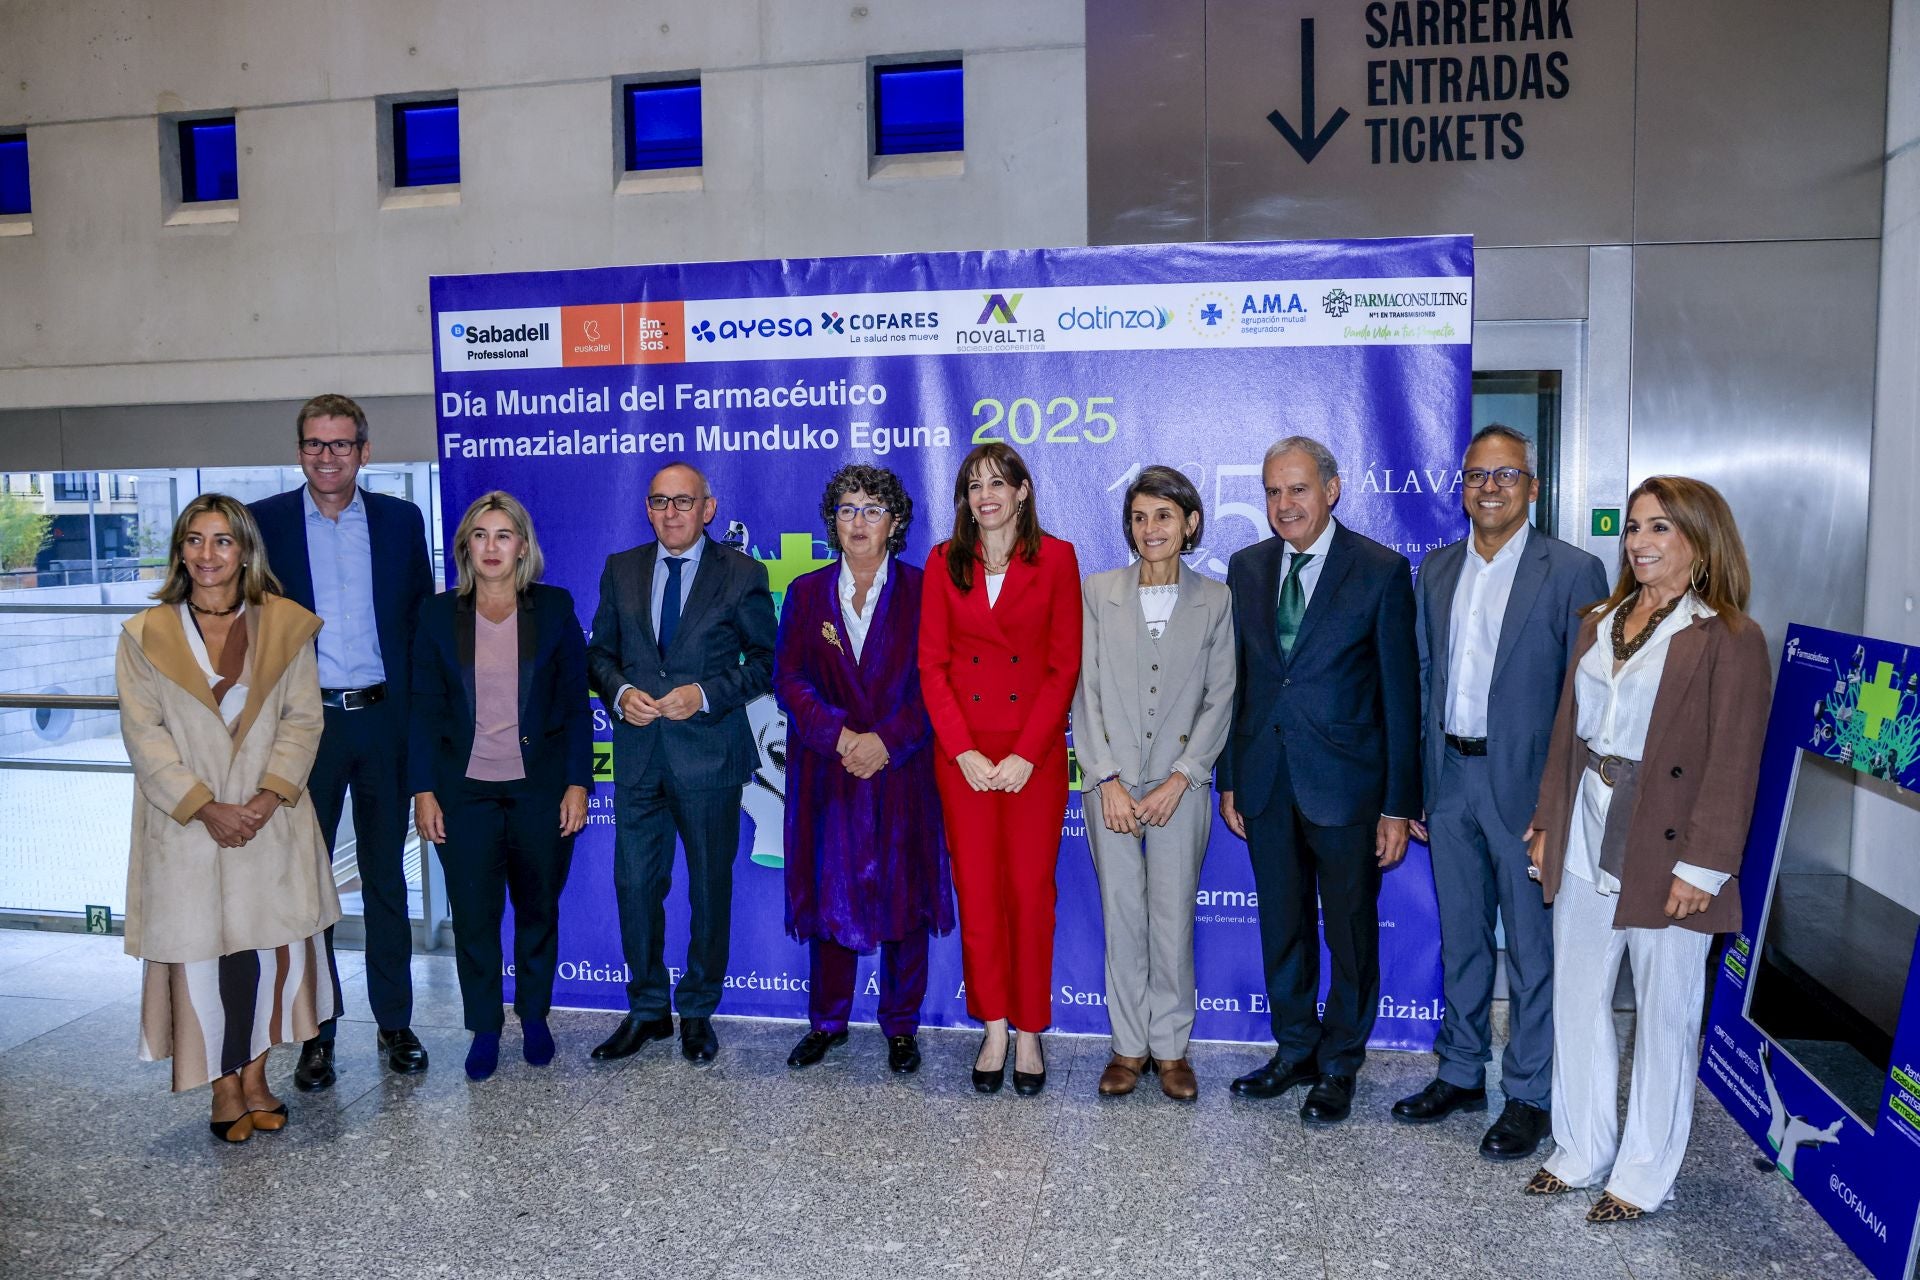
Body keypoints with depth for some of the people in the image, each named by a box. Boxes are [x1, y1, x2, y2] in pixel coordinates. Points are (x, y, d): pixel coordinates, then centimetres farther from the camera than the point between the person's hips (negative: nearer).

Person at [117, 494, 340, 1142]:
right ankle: (224, 1089, 15)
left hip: (271, 818, 1)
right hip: (186, 823, -1)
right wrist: (203, 806, -12)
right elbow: (144, 732, -3)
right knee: (201, 951, 1)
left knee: (274, 947, 3)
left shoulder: (285, 626, 5)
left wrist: (272, 795, -11)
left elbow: (303, 718, 2)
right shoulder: (147, 635, 3)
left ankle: (255, 1077, 19)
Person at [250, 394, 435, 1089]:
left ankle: (395, 1023, 22)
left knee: (386, 876, 10)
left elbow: (422, 618, 7)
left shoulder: (400, 520, 4)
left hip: (383, 719, 1)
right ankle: (315, 1032, 18)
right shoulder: (264, 522, 0)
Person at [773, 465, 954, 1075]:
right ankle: (827, 1021, 23)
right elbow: (789, 678, 1)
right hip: (826, 772, 2)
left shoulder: (923, 590, 2)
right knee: (827, 893, 7)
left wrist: (885, 741, -16)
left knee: (904, 895, 5)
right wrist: (840, 735, -14)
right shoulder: (806, 593, 9)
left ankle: (901, 1025, 19)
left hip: (903, 770, -2)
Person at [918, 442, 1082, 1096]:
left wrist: (1025, 754, -11)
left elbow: (1064, 664, -3)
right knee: (976, 891, 5)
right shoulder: (944, 562, 5)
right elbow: (932, 664, 3)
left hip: (1034, 752, -1)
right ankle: (993, 1028, 18)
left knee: (1031, 891, 2)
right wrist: (964, 751, -8)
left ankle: (1030, 1032, 16)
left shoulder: (1056, 558, 0)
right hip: (964, 753, 2)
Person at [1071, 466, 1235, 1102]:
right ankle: (1129, 1045, 18)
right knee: (1121, 916, 5)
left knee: (1174, 919, 4)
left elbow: (1220, 699, 1)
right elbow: (1084, 692, 0)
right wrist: (1107, 781, -7)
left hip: (1179, 785, 0)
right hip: (1111, 782, 0)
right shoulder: (1097, 592, 3)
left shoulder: (1215, 600, 3)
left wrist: (1179, 781, -8)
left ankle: (1171, 1047, 18)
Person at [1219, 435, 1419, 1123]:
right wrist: (1229, 779, 8)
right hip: (1266, 781, 4)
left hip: (1344, 781, -4)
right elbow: (1236, 680, 10)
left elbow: (1401, 694, -7)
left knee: (1351, 932, 9)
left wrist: (1399, 804, -9)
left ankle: (1338, 1066, 26)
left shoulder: (1382, 570, -7)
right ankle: (1293, 1050, 33)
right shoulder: (1247, 567, 6)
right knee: (1282, 929, 15)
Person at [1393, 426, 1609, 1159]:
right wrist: (1414, 789, 9)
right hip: (1451, 779, 5)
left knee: (1533, 948, 6)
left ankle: (1529, 1095, 21)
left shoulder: (1572, 572, -8)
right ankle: (1461, 1075, 31)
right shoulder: (1437, 570, 8)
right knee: (1460, 940, 16)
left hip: (1525, 783, -5)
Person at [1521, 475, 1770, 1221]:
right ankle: (1580, 1152, 30)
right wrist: (1547, 823, 10)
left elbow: (1733, 763, -13)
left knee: (1663, 1017, 8)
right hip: (1585, 852, 6)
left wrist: (1703, 866, -16)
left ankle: (1643, 1175, 23)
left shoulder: (1727, 640, -9)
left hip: (1666, 862, -6)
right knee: (1577, 1004, 14)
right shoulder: (1597, 626, 11)